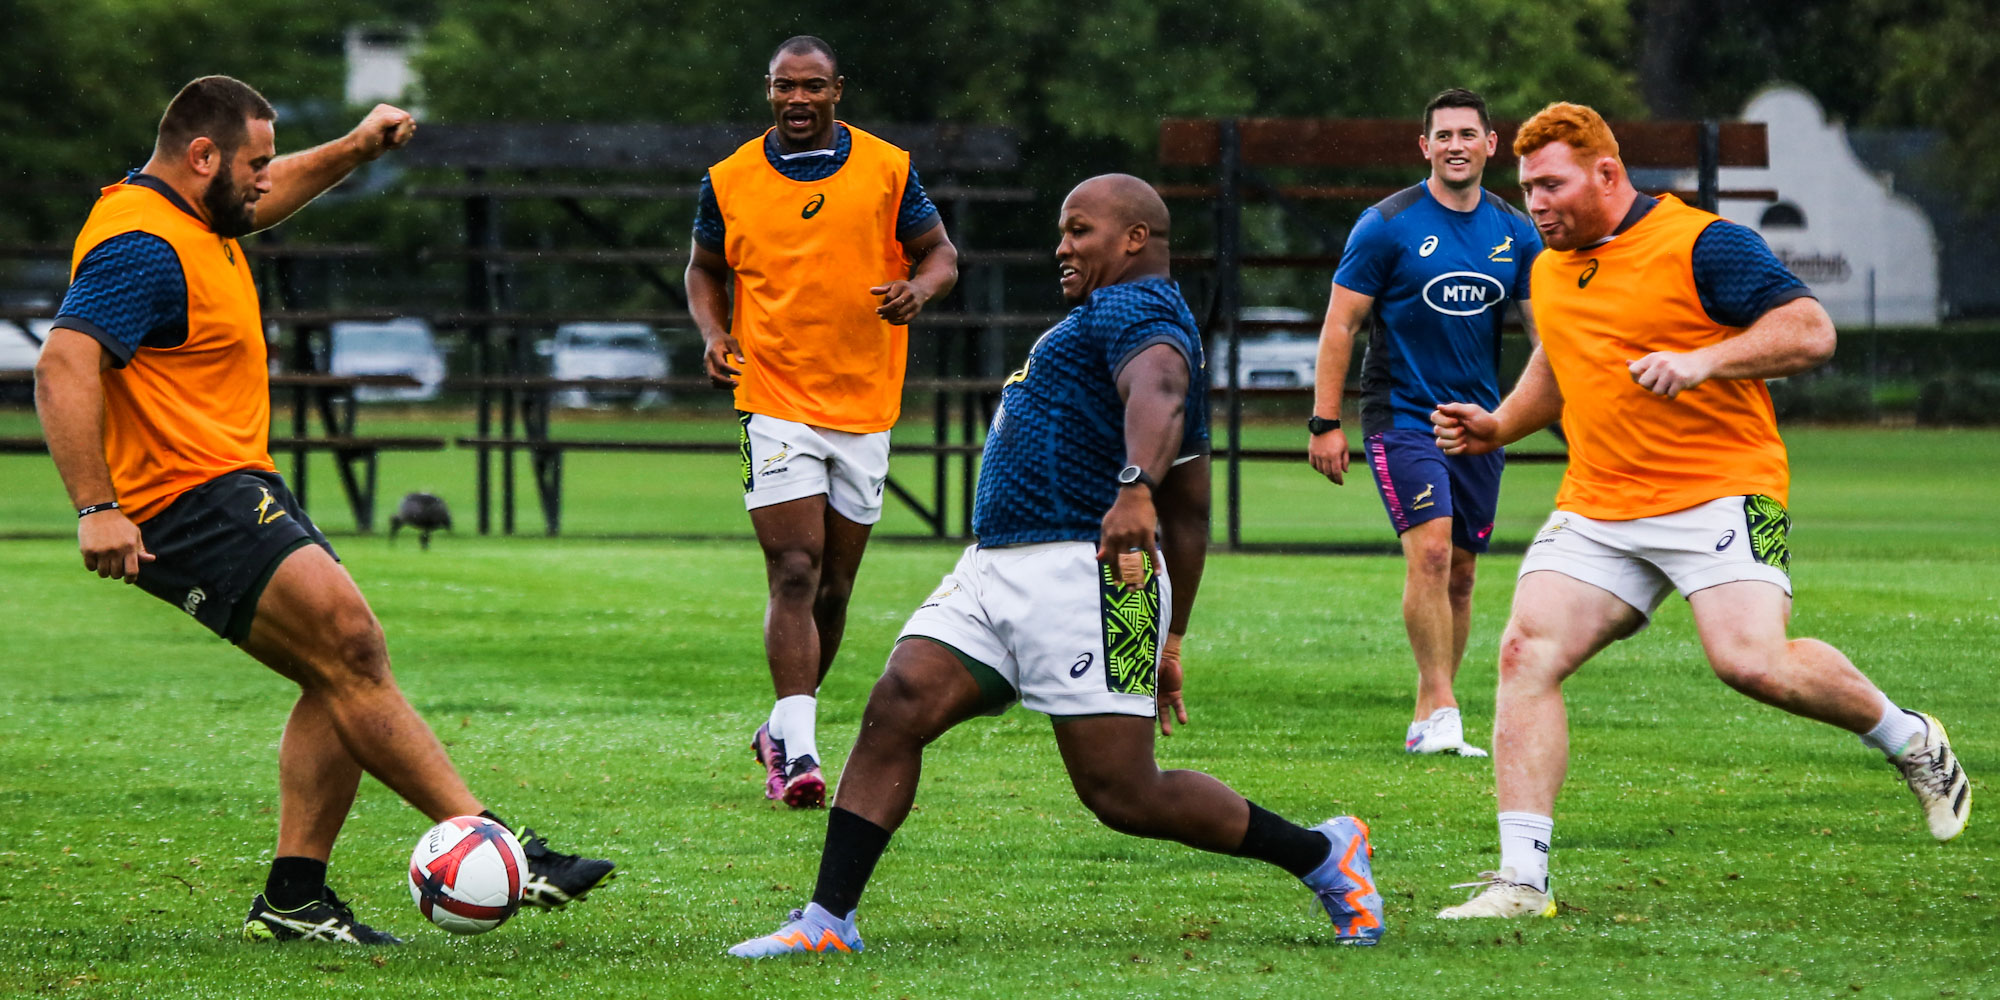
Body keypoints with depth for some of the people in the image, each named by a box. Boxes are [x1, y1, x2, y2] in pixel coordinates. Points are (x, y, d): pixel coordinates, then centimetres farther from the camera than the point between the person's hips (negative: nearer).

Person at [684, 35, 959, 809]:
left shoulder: (888, 170, 1)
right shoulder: (730, 181, 2)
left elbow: (940, 255, 7)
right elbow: (705, 268, 16)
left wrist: (918, 289, -16)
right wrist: (713, 332, -3)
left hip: (865, 406, 2)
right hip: (775, 404, -2)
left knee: (832, 586, 10)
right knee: (795, 574, -16)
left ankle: (783, 730, 29)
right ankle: (798, 749, -20)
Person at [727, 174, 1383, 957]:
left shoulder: (1135, 309, -5)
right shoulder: (1108, 322, 27)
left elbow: (1158, 398, -29)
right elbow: (1189, 517, 29)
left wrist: (1135, 487, -49)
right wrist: (1170, 641, 31)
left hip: (1085, 570, -10)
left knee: (1125, 796, -9)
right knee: (895, 710, -9)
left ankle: (1326, 856, 8)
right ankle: (827, 921, -12)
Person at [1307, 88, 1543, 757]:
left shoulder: (1515, 233, 6)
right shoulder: (1387, 225, -7)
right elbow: (1340, 323, -5)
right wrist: (1326, 421, -9)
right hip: (1402, 418, -5)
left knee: (1460, 572, 7)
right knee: (1430, 550, -20)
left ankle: (1426, 721, 16)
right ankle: (1441, 709, -18)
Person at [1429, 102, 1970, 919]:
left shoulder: (1701, 245, -8)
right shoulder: (1550, 270, 15)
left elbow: (1810, 331, -13)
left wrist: (1701, 361, -25)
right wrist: (1499, 427, 16)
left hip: (1719, 491, -6)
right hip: (1596, 507, 7)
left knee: (1751, 661, -23)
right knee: (1526, 651, -12)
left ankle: (1910, 742, 6)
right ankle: (1522, 878, -13)